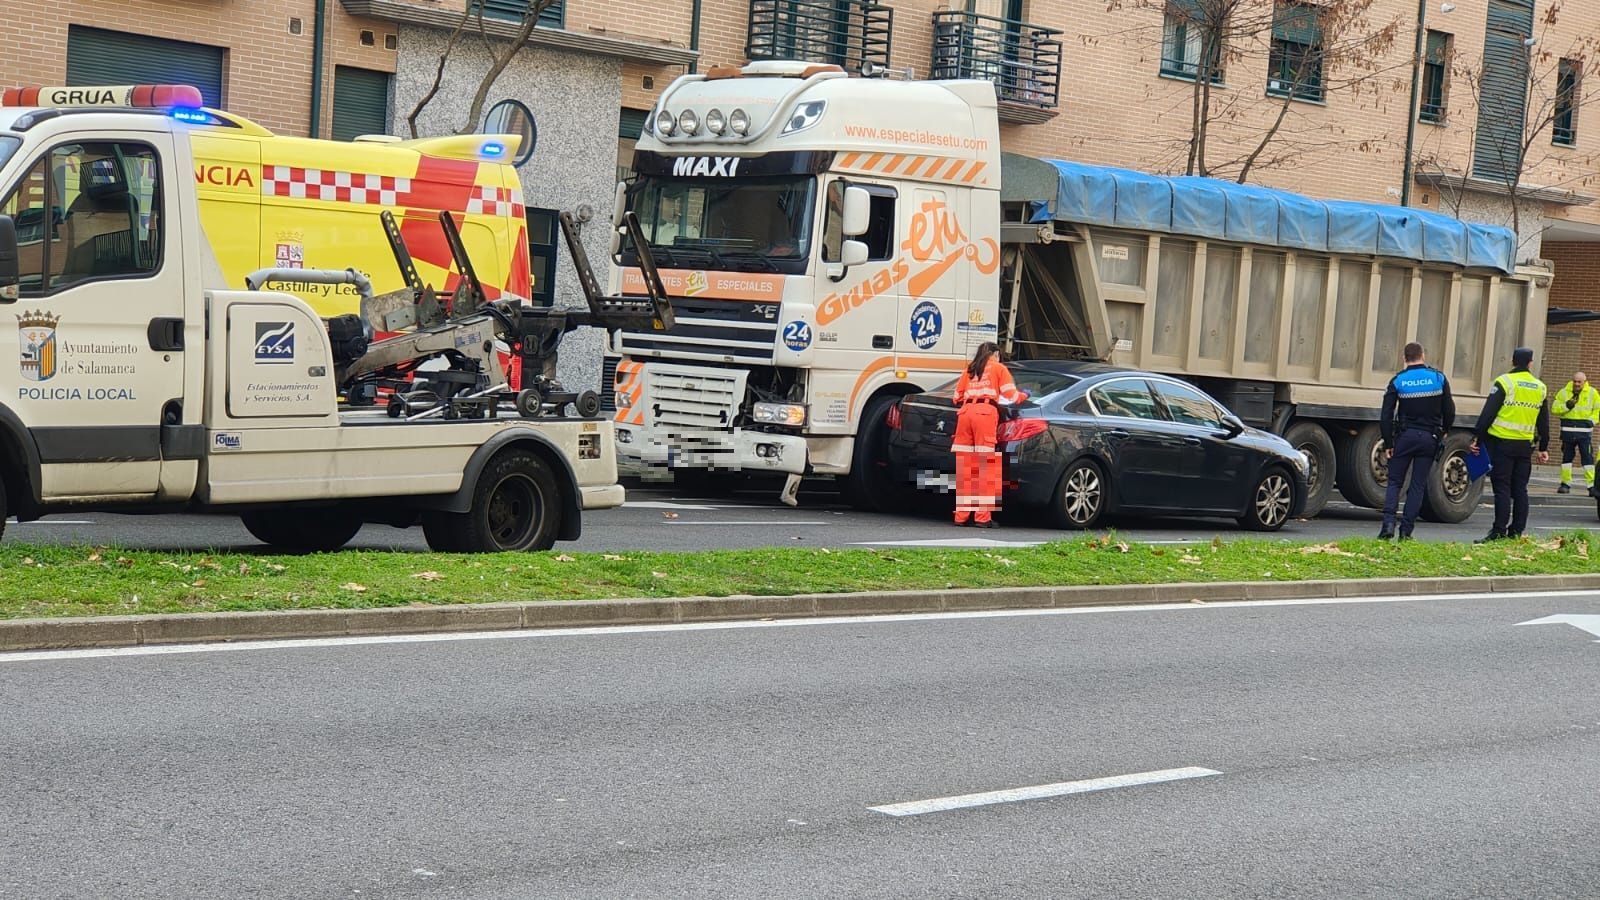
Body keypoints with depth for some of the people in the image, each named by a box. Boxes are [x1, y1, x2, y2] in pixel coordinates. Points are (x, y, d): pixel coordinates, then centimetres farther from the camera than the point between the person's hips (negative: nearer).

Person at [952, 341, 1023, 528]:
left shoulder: (969, 370, 26)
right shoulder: (999, 369, 15)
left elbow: (957, 397, 22)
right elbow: (1011, 396, 8)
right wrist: (1024, 395, 28)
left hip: (965, 412, 4)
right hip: (986, 413, -4)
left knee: (964, 467, 4)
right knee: (985, 466, -5)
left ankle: (961, 515, 4)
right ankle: (982, 517, -8)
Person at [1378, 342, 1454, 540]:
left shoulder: (1398, 381, -3)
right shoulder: (1439, 378, 0)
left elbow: (1386, 416, -5)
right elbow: (1449, 411, 3)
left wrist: (1388, 444, 0)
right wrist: (1443, 431, 20)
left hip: (1405, 436, -1)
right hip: (1430, 438, 1)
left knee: (1394, 482, 7)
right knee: (1418, 485, 6)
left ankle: (1388, 523, -12)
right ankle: (1406, 530, 2)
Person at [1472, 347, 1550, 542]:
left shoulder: (1504, 383, -7)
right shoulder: (1540, 388, 11)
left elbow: (1488, 414, -11)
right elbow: (1544, 422, 17)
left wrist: (1478, 439, -7)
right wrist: (1544, 448, 23)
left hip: (1501, 443, -5)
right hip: (1525, 445, 5)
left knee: (1502, 489, -5)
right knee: (1520, 489, 10)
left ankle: (1499, 532, -9)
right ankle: (1516, 532, 11)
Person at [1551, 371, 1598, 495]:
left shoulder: (1592, 393, 4)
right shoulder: (1564, 392, 5)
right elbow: (1554, 408, 2)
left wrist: (1591, 421, -6)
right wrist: (1566, 406, -14)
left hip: (1585, 431, -2)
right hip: (1568, 430, 2)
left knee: (1587, 458, -4)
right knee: (1567, 457, 7)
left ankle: (1592, 485, -3)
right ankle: (1566, 484, 15)